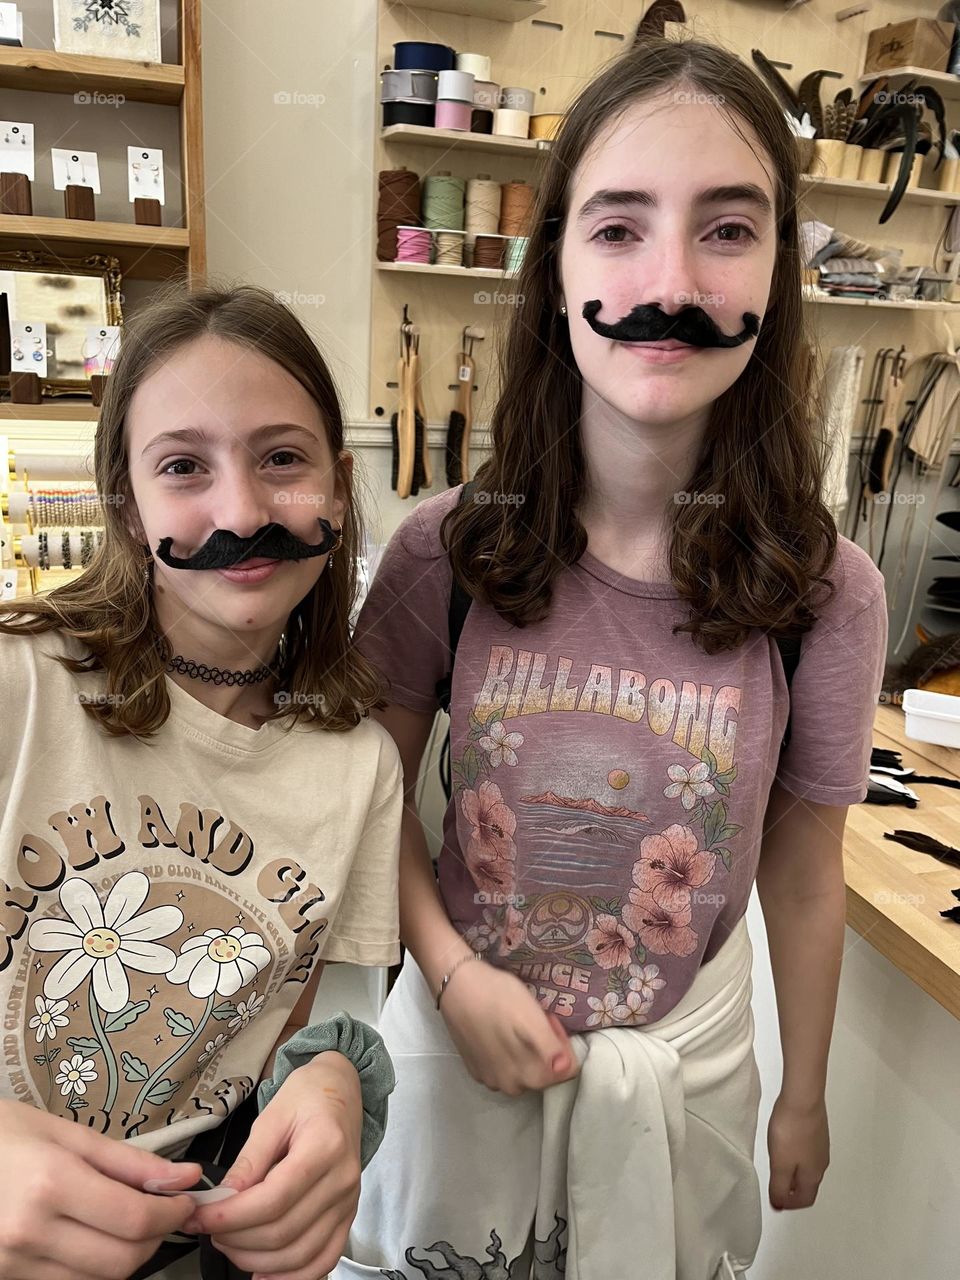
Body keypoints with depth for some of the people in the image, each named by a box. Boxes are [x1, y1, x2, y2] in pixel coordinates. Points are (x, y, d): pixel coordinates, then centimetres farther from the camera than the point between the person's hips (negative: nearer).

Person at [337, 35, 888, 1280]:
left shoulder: (827, 594, -17)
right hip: (461, 1029, 1)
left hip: (683, 1061, 0)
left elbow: (805, 876, -5)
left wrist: (804, 1099, 7)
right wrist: (452, 975, -16)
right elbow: (380, 790, -4)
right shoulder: (445, 550, -17)